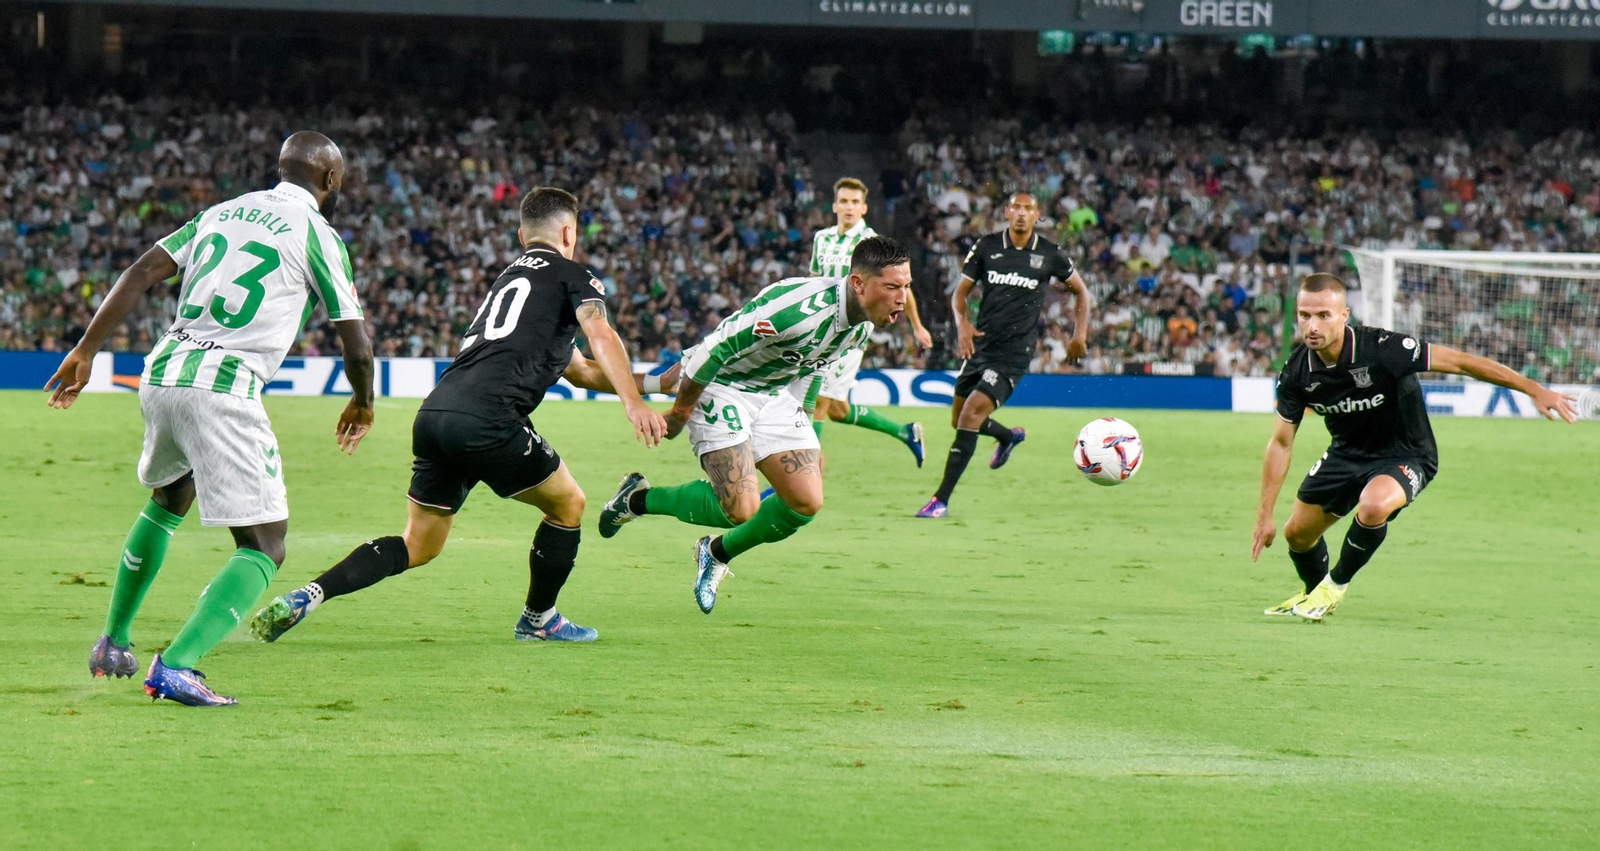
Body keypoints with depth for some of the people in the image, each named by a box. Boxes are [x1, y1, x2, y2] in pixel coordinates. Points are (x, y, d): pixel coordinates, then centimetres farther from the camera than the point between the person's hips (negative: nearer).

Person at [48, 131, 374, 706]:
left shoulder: (220, 214, 18)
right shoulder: (316, 234, 2)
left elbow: (141, 274, 10)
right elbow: (356, 344, 2)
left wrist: (85, 351, 12)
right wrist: (362, 404, 21)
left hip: (161, 377, 7)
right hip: (224, 388, -7)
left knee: (167, 502, 33)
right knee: (264, 547, -4)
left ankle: (112, 644, 39)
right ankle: (176, 665, -23)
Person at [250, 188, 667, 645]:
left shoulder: (508, 277, 34)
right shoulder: (570, 274, 10)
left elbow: (577, 368, 43)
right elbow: (601, 337, -11)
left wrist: (631, 383, 48)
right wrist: (633, 403, -20)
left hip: (434, 414, 7)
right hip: (486, 415, -7)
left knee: (418, 544, 12)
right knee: (567, 504, 14)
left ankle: (305, 597, -4)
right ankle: (538, 620, 25)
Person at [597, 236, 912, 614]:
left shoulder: (862, 324, -5)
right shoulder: (800, 309, -34)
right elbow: (718, 347, -26)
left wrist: (807, 434, 22)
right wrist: (679, 413, -16)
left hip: (772, 394, 8)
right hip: (720, 385, -8)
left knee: (807, 503, -3)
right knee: (742, 510, -18)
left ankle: (716, 554, 21)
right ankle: (639, 499, 6)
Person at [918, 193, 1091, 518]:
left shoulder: (1049, 255, -2)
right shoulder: (986, 247, 2)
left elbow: (1080, 290, 14)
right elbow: (961, 291, 7)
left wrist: (1080, 334, 5)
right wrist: (962, 323, -13)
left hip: (1014, 353, -4)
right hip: (980, 345, 4)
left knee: (971, 414, -19)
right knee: (959, 420, 14)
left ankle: (941, 500, -17)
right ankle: (1010, 437, 49)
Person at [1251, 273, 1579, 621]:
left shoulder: (1381, 349, -32)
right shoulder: (1297, 372, -16)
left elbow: (1460, 362, -26)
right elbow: (1281, 443, -4)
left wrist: (1534, 389, -27)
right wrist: (1265, 515, -5)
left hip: (1404, 456, -5)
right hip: (1347, 454, 5)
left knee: (1374, 505, -35)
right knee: (1297, 533, 10)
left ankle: (1336, 585, -5)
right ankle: (1314, 592, 48)